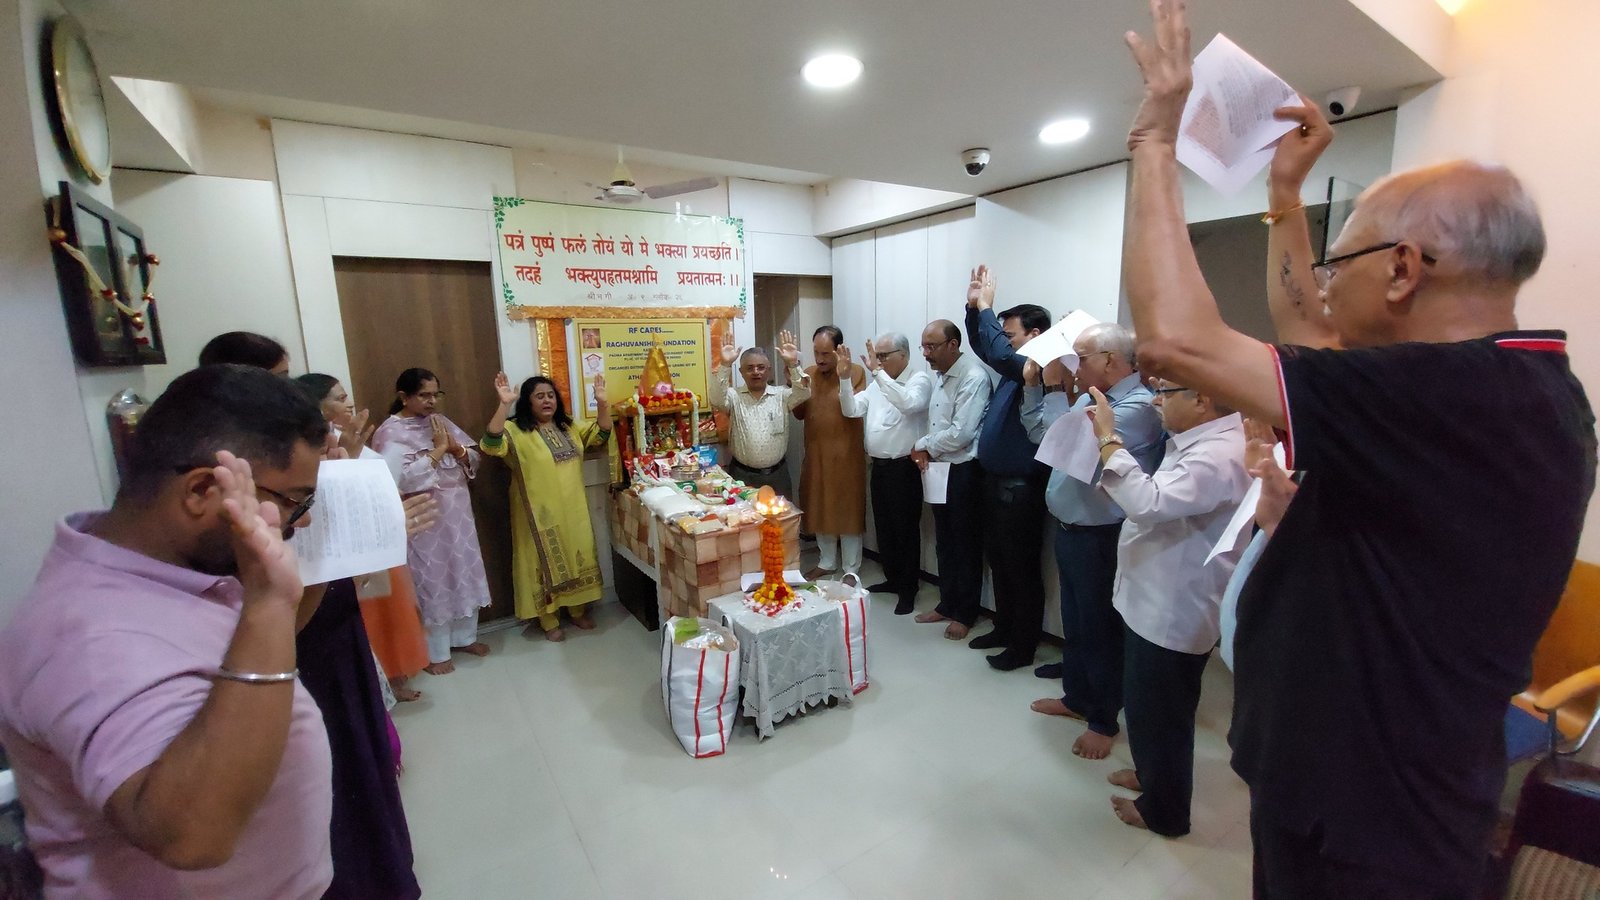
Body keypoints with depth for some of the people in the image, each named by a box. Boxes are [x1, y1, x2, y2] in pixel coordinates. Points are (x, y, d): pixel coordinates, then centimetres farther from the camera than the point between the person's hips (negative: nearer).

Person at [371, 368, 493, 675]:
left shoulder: (440, 422, 8)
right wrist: (438, 449, -19)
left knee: (464, 575, 15)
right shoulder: (390, 433, -12)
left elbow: (473, 458, 7)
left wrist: (454, 447, -13)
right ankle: (435, 653, 20)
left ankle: (464, 637, 33)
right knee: (432, 582, 4)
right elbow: (404, 478, -24)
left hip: (458, 513, 6)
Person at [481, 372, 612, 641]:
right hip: (540, 514, -5)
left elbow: (601, 435, 4)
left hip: (573, 510, 6)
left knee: (576, 557, 15)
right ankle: (549, 621, 21)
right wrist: (504, 405, -36)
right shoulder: (515, 431, -9)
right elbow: (492, 445, -28)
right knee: (546, 562, 5)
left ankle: (578, 610, 32)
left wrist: (603, 402, -10)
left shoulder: (568, 428, 9)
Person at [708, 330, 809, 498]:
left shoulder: (781, 395, 3)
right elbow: (716, 399, -20)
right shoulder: (734, 397, 0)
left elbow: (803, 393, -14)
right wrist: (725, 365, -31)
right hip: (742, 475, -1)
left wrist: (793, 364, -28)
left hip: (777, 474, 2)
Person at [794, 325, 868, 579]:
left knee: (848, 510, 5)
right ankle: (827, 562, 31)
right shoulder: (808, 374, 6)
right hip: (816, 455, 5)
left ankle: (851, 569, 19)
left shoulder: (856, 372, -8)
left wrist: (844, 377, -26)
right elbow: (799, 413, 2)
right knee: (821, 509, 14)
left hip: (846, 455, -5)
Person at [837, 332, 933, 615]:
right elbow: (851, 410, 4)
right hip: (879, 466, 7)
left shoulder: (920, 379, -9)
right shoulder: (877, 384, 12)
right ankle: (892, 578, 33)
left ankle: (908, 589, 17)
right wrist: (845, 376, -8)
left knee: (906, 529, 3)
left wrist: (877, 372, -29)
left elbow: (908, 404, -30)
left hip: (904, 467, -7)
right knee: (883, 526, 17)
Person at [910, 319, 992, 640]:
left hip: (964, 471, -8)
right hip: (939, 469, 8)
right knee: (944, 542, 17)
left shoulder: (973, 377, -17)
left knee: (966, 544, 6)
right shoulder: (942, 376, 12)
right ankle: (947, 604, 33)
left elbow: (961, 433, -23)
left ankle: (965, 613, 22)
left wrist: (925, 446, -9)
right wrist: (925, 450, -3)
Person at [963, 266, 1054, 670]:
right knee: (998, 562, 19)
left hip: (1021, 487, -9)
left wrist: (986, 308, -21)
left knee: (1022, 569, 4)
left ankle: (1023, 646, 20)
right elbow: (983, 347, 20)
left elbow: (1000, 355, -34)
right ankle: (1003, 629, 36)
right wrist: (974, 307, 4)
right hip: (996, 481, 10)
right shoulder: (1016, 367, 10)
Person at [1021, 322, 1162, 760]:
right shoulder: (1090, 398, 8)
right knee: (1074, 622, 21)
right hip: (1070, 530, 9)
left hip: (1101, 539, -9)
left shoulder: (1138, 407, -21)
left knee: (1100, 629, 7)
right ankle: (1077, 697, 39)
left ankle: (1104, 721, 25)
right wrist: (1032, 387, 7)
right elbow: (1042, 433, 16)